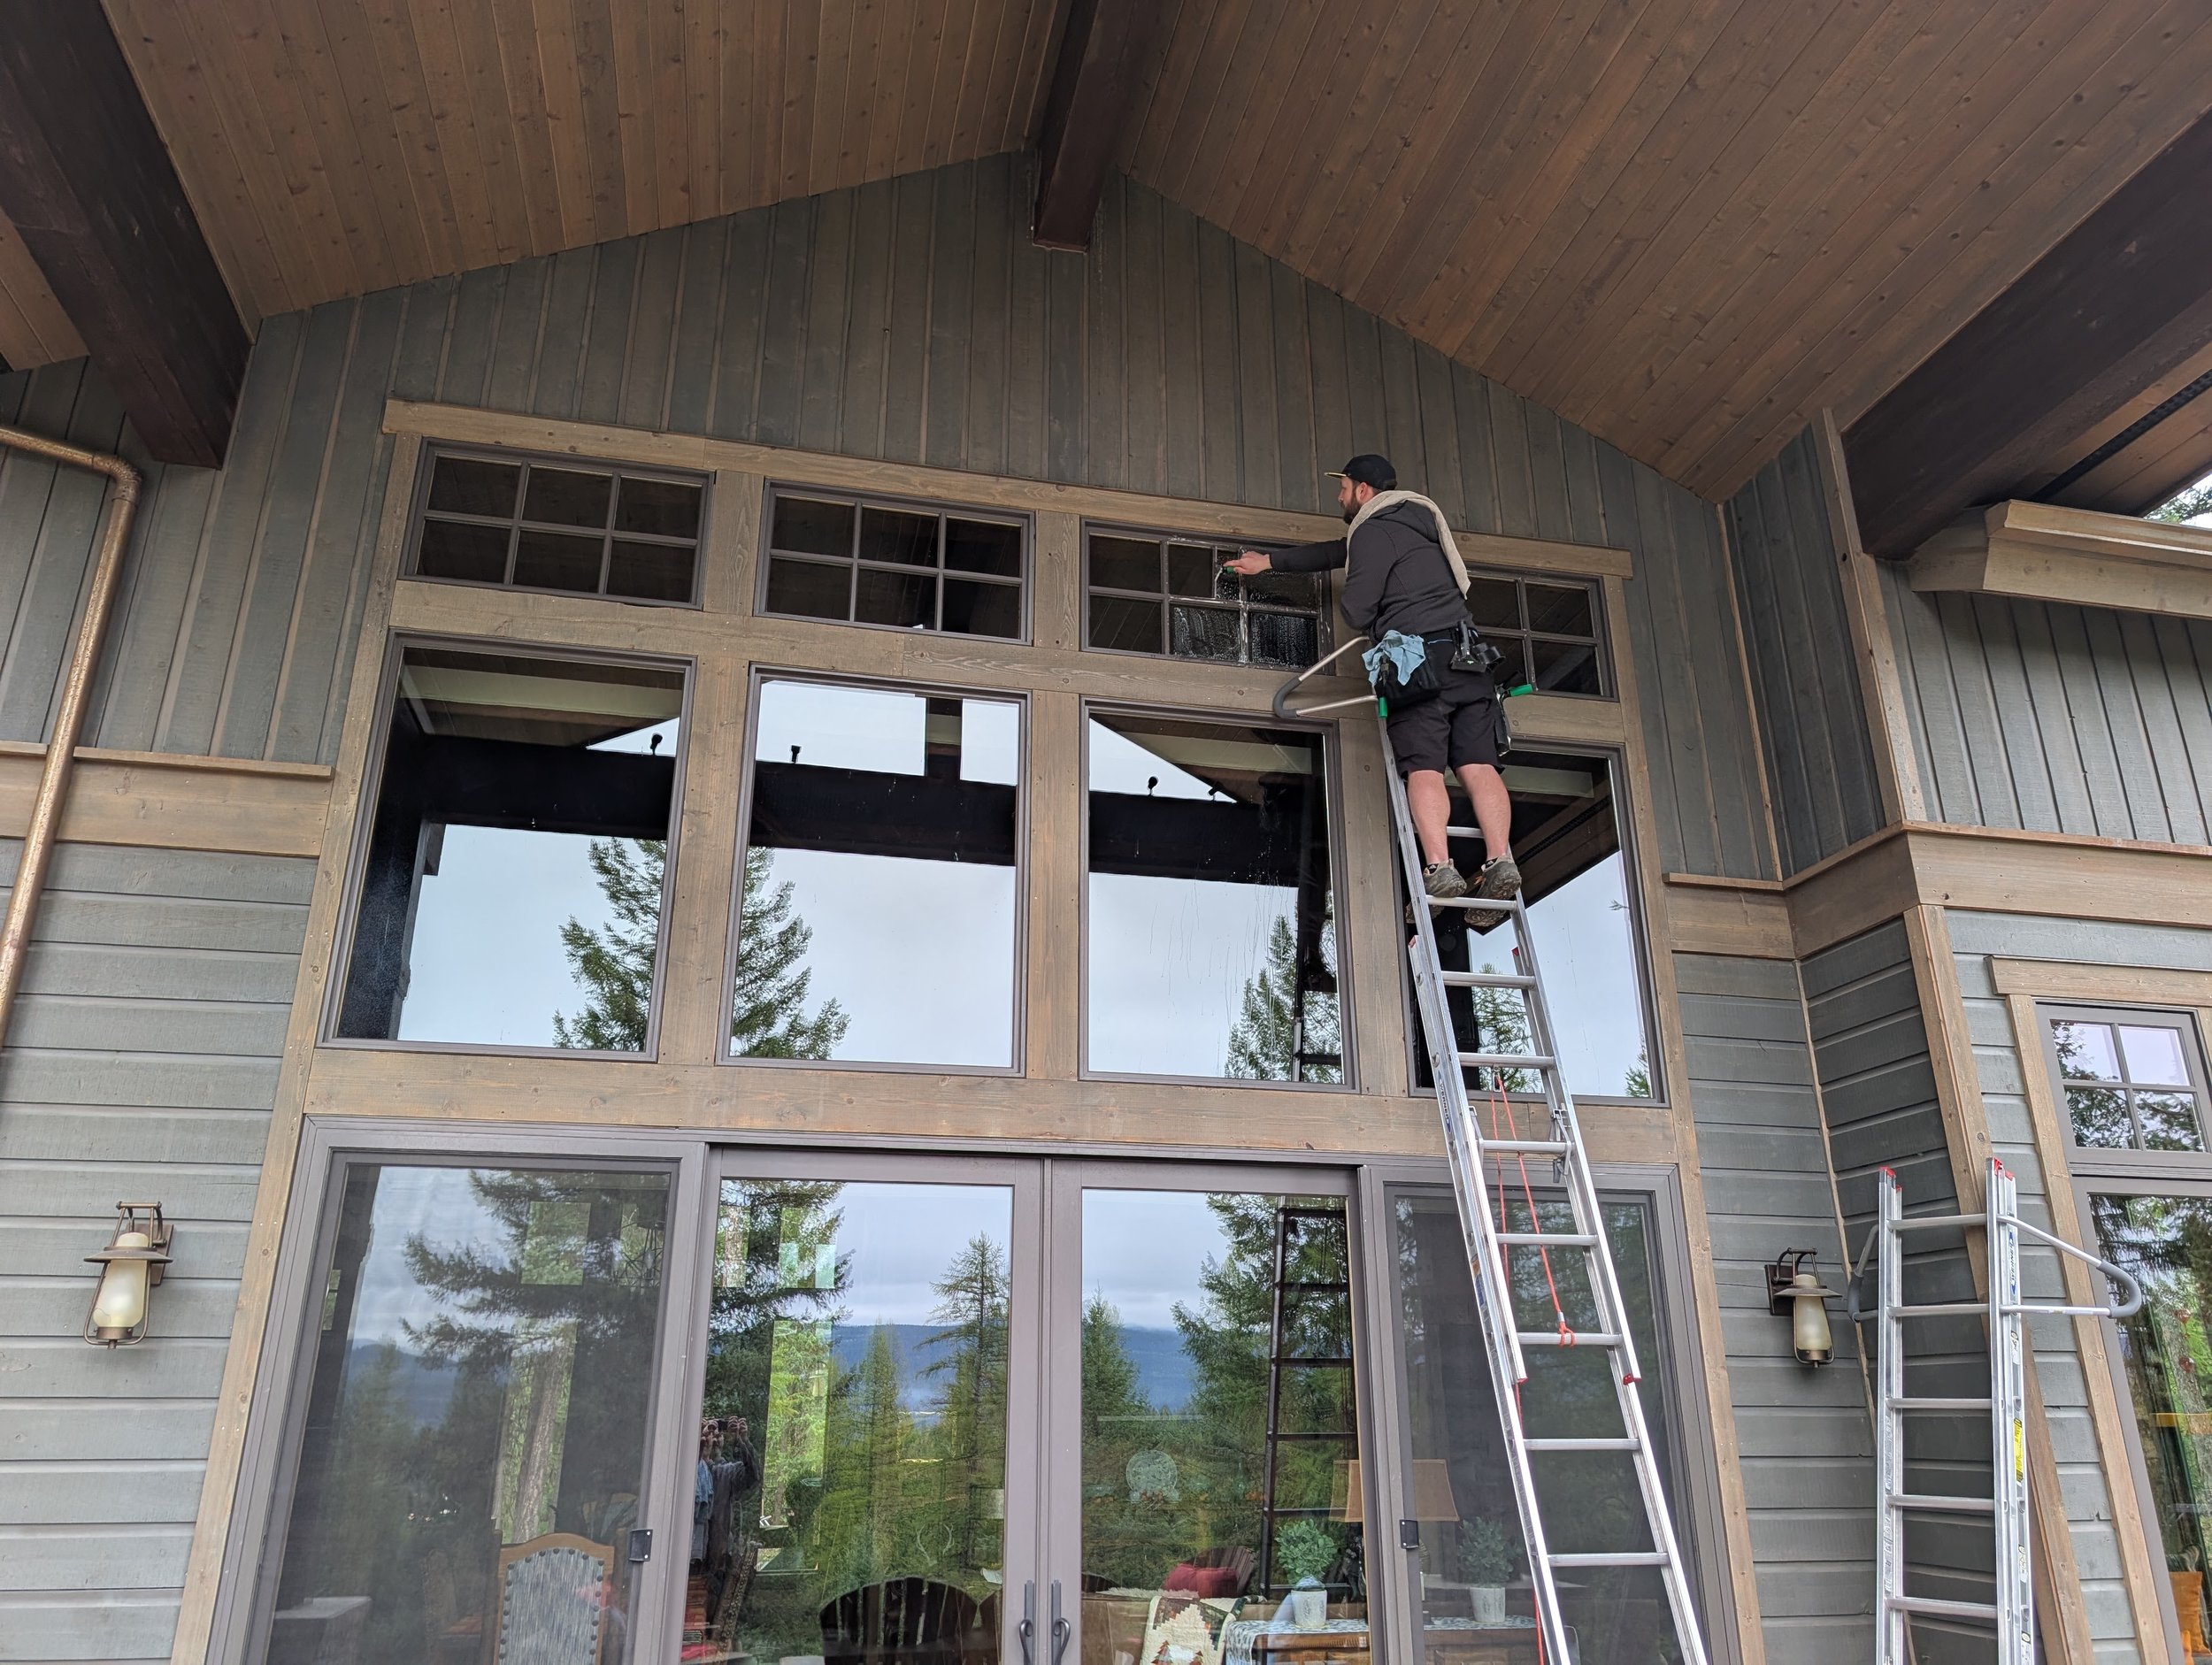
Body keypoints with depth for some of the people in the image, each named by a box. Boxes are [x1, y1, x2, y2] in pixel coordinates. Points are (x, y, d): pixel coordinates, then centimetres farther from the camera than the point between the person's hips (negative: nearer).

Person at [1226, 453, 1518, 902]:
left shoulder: (1374, 530, 1)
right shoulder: (1415, 521, 30)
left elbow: (1357, 611, -5)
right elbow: (1337, 552, 39)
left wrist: (1379, 631, 19)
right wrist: (1270, 561, 45)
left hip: (1419, 657, -7)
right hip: (1467, 653, 7)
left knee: (1424, 768, -12)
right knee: (1479, 765, -4)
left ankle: (1439, 867, -24)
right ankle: (1501, 862, -16)